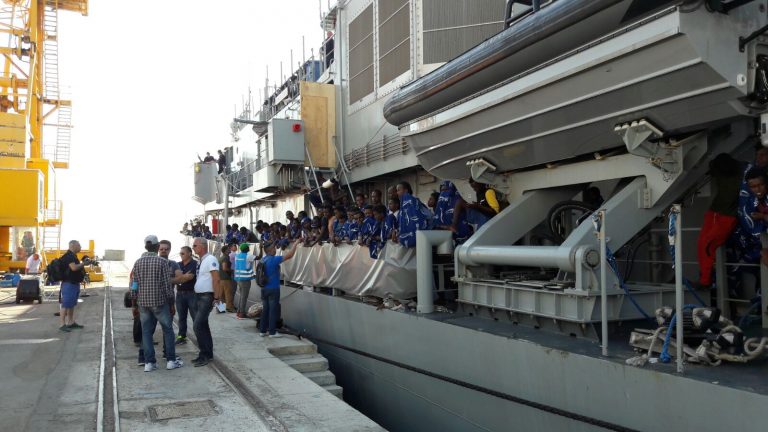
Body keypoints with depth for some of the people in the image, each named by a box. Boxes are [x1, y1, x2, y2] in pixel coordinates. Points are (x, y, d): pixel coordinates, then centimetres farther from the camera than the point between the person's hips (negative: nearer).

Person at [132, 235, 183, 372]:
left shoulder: (138, 262, 3)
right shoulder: (162, 261, -9)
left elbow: (135, 284, 6)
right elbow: (167, 284, -10)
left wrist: (135, 303, 15)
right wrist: (172, 304, -1)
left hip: (143, 302, 4)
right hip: (159, 301, -4)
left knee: (146, 332, 9)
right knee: (168, 330, 8)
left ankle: (149, 362, 10)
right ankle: (171, 360, 11)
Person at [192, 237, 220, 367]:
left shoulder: (210, 259, -14)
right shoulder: (201, 261, 13)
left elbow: (216, 279, -20)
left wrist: (216, 298, -21)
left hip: (207, 297, -9)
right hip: (199, 297, 9)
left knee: (198, 326, -13)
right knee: (202, 326, 13)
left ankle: (205, 355, -4)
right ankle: (207, 354, 23)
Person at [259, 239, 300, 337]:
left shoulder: (263, 259, 6)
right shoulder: (274, 259, -17)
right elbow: (289, 255, -17)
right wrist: (295, 244, -7)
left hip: (264, 288, 8)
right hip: (273, 289, -7)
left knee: (265, 310, 13)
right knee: (273, 310, 0)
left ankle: (262, 330, 17)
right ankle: (272, 332, 4)